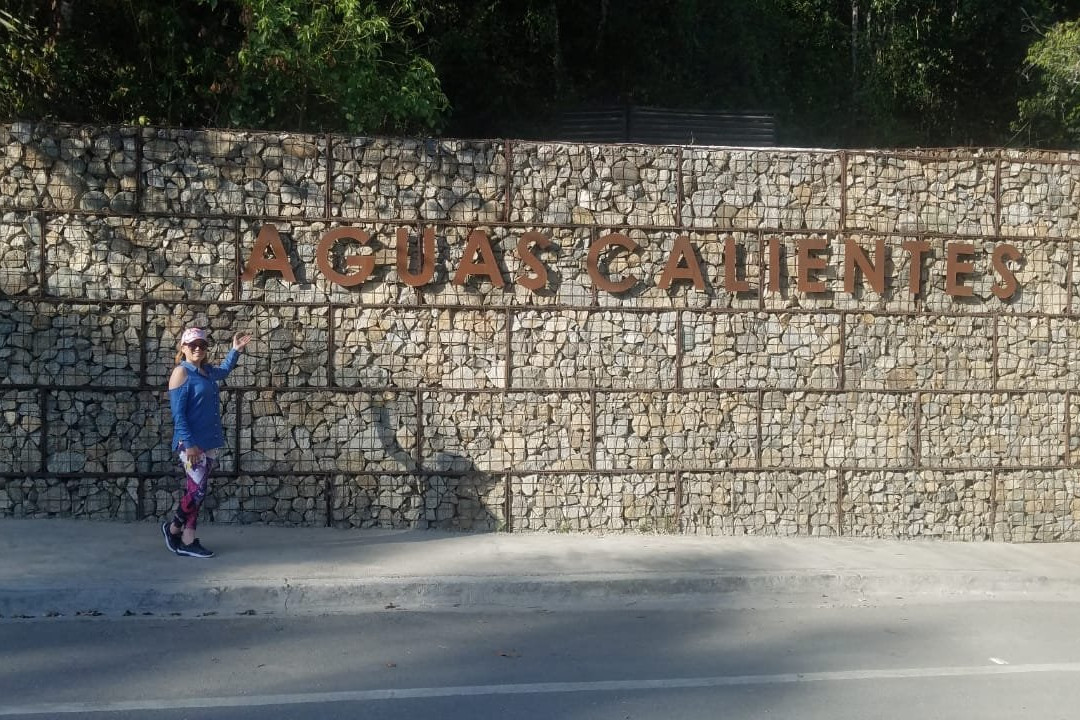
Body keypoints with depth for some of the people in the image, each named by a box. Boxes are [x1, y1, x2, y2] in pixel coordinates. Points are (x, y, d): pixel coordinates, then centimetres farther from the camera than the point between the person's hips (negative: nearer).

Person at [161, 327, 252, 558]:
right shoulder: (181, 372, -10)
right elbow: (178, 413, -15)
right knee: (196, 490, -7)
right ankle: (173, 528, 13)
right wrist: (189, 443, -20)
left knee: (199, 491, 8)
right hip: (192, 443, -8)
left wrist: (235, 350, 29)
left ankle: (187, 539, 13)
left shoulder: (207, 371, 12)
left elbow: (224, 370, 39)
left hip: (209, 441, 8)